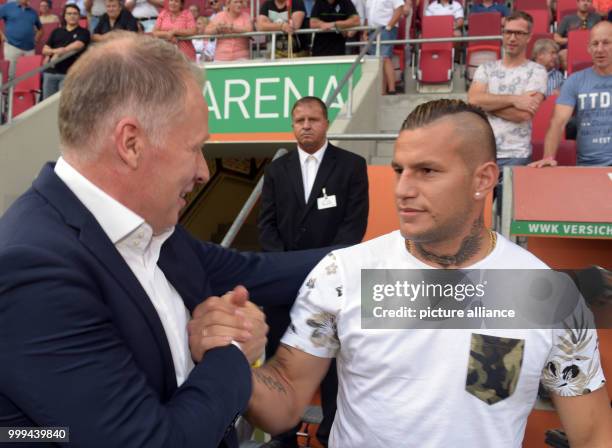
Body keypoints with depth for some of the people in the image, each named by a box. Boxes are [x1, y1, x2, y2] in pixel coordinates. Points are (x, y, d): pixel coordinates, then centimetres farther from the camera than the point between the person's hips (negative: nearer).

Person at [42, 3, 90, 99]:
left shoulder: (83, 32, 7)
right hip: (50, 71, 4)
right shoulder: (56, 31, 18)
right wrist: (54, 51, -11)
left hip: (68, 73, -4)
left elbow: (78, 45, -13)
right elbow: (45, 50, 12)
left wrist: (59, 53, -18)